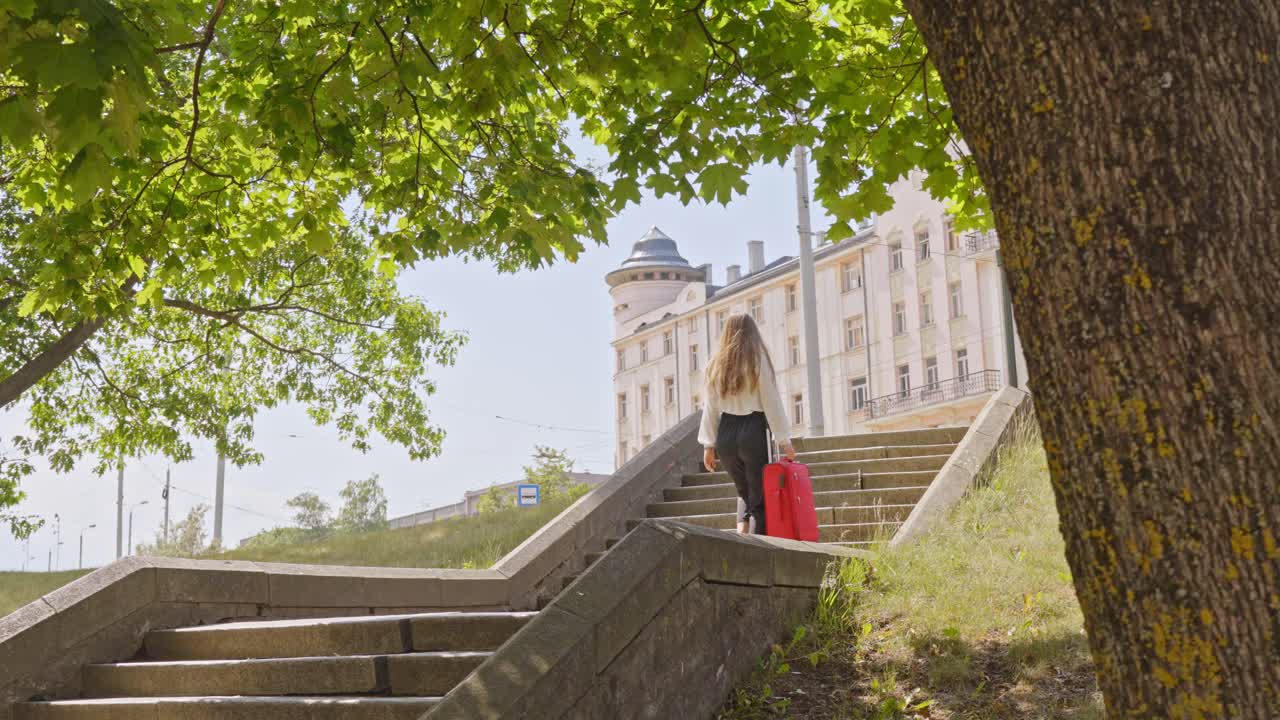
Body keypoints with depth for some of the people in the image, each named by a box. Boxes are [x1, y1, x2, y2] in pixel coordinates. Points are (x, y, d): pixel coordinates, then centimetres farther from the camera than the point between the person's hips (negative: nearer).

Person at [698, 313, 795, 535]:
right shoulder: (758, 360, -1)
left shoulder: (716, 365, 10)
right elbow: (772, 402, -4)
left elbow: (710, 408, 8)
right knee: (758, 497, 2)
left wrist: (709, 445, 11)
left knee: (744, 492, 21)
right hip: (753, 433, -4)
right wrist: (784, 441, -1)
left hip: (725, 435, 4)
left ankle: (741, 533, 2)